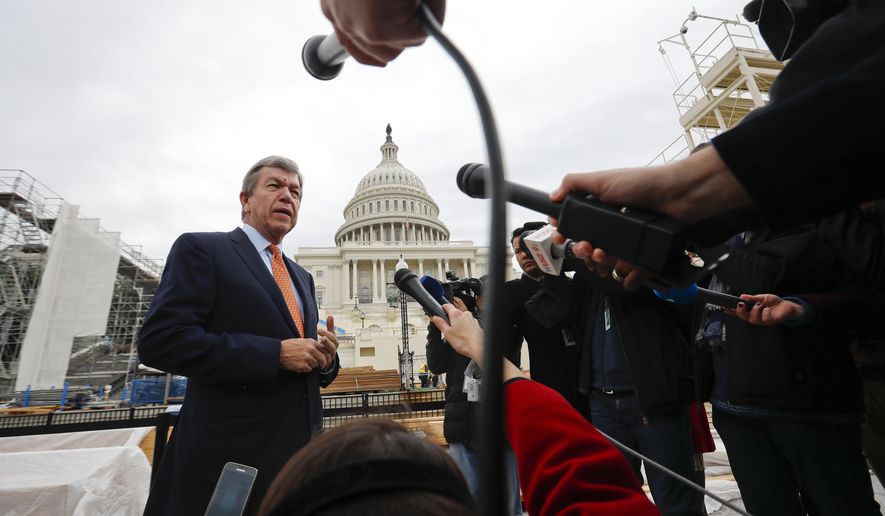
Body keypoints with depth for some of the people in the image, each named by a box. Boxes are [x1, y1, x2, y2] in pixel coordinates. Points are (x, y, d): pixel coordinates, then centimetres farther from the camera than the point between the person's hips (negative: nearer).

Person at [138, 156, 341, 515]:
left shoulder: (302, 277, 15)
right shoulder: (201, 249, -4)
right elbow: (159, 341, -16)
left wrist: (324, 359, -5)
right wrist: (276, 353, -20)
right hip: (229, 453, -6)